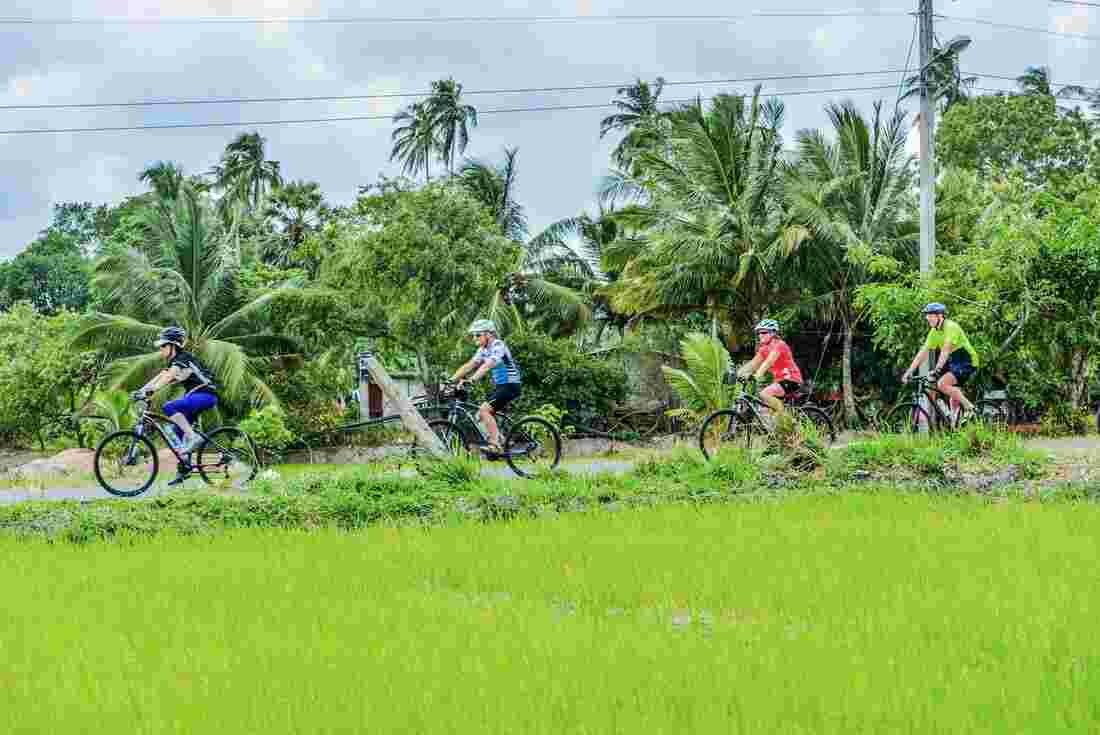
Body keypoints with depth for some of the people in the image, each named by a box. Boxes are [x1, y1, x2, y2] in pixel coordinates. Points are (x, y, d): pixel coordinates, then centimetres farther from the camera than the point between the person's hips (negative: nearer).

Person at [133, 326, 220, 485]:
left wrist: (149, 391, -38)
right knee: (178, 431, 6)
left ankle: (193, 437, -21)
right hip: (196, 396, 10)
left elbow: (167, 377, -28)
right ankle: (184, 469, 9)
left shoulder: (183, 359, -15)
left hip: (205, 395, -10)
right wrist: (140, 390, -1)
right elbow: (159, 377, 10)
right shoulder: (174, 362, 15)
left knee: (169, 407, -27)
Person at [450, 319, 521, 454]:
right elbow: (469, 365, 7)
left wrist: (471, 380, -43)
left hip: (511, 385, -9)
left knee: (484, 410, -20)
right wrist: (451, 380, -4)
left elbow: (486, 366, -32)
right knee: (483, 414, 6)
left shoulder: (498, 346, -17)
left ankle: (495, 446, -19)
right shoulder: (483, 349, 10)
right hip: (499, 386, 9)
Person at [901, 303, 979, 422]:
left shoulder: (951, 327, -20)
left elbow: (945, 350, -30)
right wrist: (909, 371, -4)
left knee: (942, 384, -23)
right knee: (954, 395, 7)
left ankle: (969, 407, -14)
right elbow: (923, 353, 3)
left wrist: (937, 370, -39)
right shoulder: (934, 332, 5)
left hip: (967, 362, -8)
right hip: (954, 362, 8)